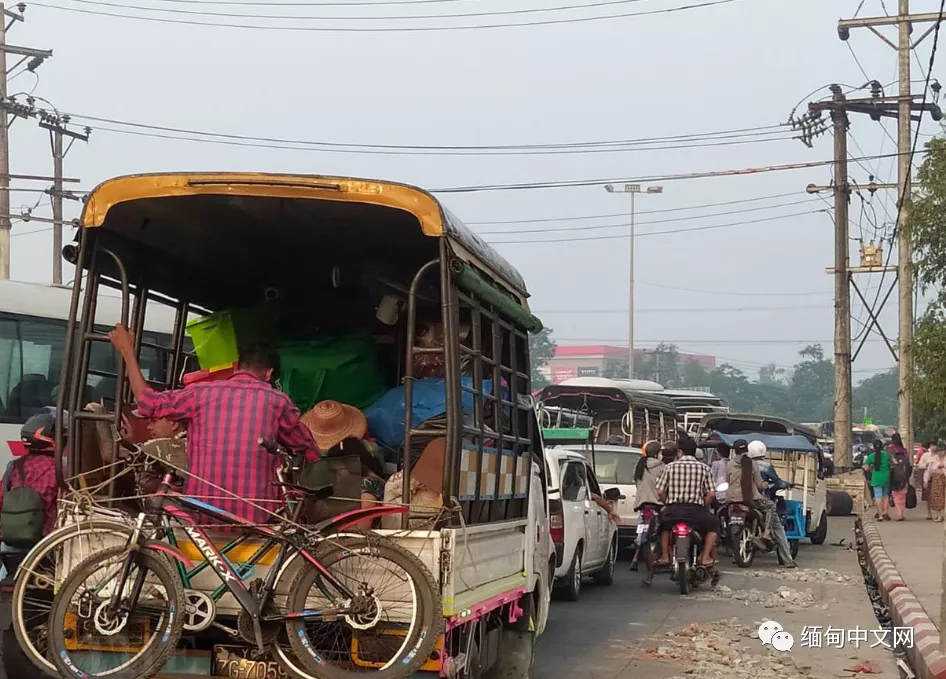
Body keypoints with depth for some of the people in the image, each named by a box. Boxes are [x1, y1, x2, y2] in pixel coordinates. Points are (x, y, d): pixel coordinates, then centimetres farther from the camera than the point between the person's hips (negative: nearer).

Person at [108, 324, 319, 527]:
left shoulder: (202, 392, 3)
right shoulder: (277, 400, 2)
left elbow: (148, 402, 10)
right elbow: (312, 453, 13)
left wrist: (127, 351, 20)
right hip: (256, 518, -1)